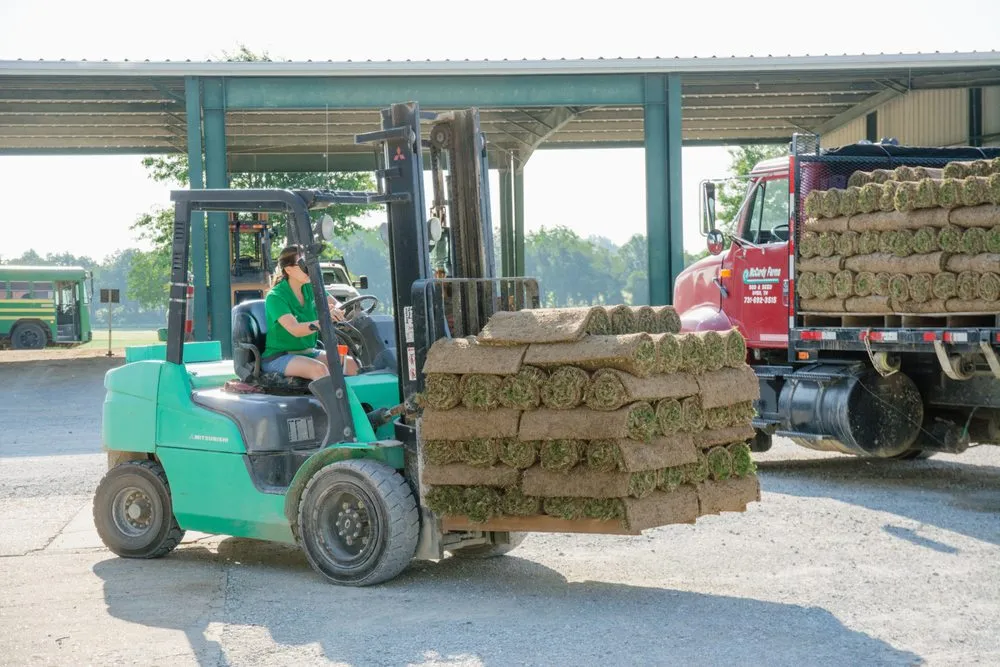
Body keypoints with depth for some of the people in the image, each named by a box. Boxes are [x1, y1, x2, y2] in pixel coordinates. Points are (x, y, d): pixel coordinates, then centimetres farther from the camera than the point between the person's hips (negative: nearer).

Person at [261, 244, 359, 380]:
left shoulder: (311, 288, 5)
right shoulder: (275, 297, -15)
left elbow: (338, 305, 1)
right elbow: (295, 329, -28)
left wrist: (336, 310, -24)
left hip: (309, 352, 6)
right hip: (278, 357, -6)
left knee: (351, 363, -17)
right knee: (319, 369, -35)